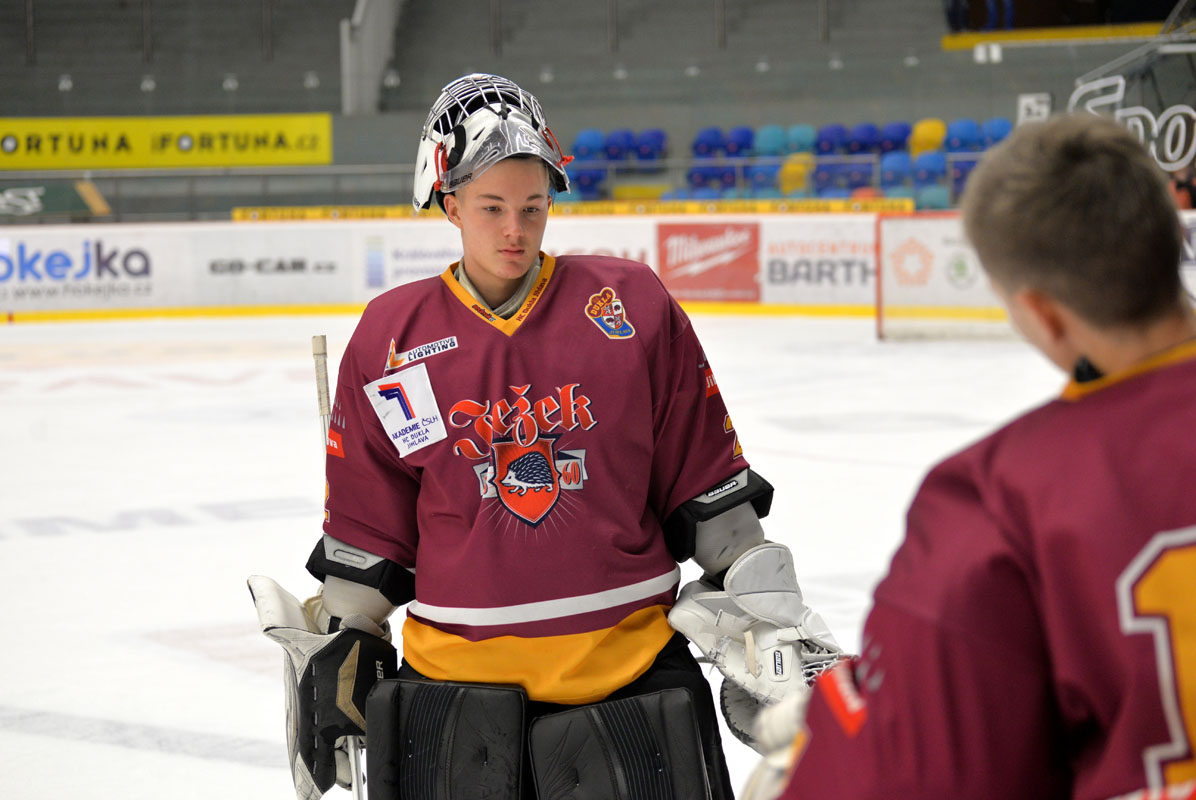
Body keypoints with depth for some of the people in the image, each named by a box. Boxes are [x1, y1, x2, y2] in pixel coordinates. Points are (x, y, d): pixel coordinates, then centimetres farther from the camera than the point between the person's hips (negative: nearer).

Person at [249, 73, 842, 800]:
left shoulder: (631, 305, 0)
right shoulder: (391, 340, 2)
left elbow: (706, 474, 5)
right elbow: (366, 529, 9)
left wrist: (762, 606, 3)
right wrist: (334, 650, 8)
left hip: (632, 653, 0)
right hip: (457, 667, 0)